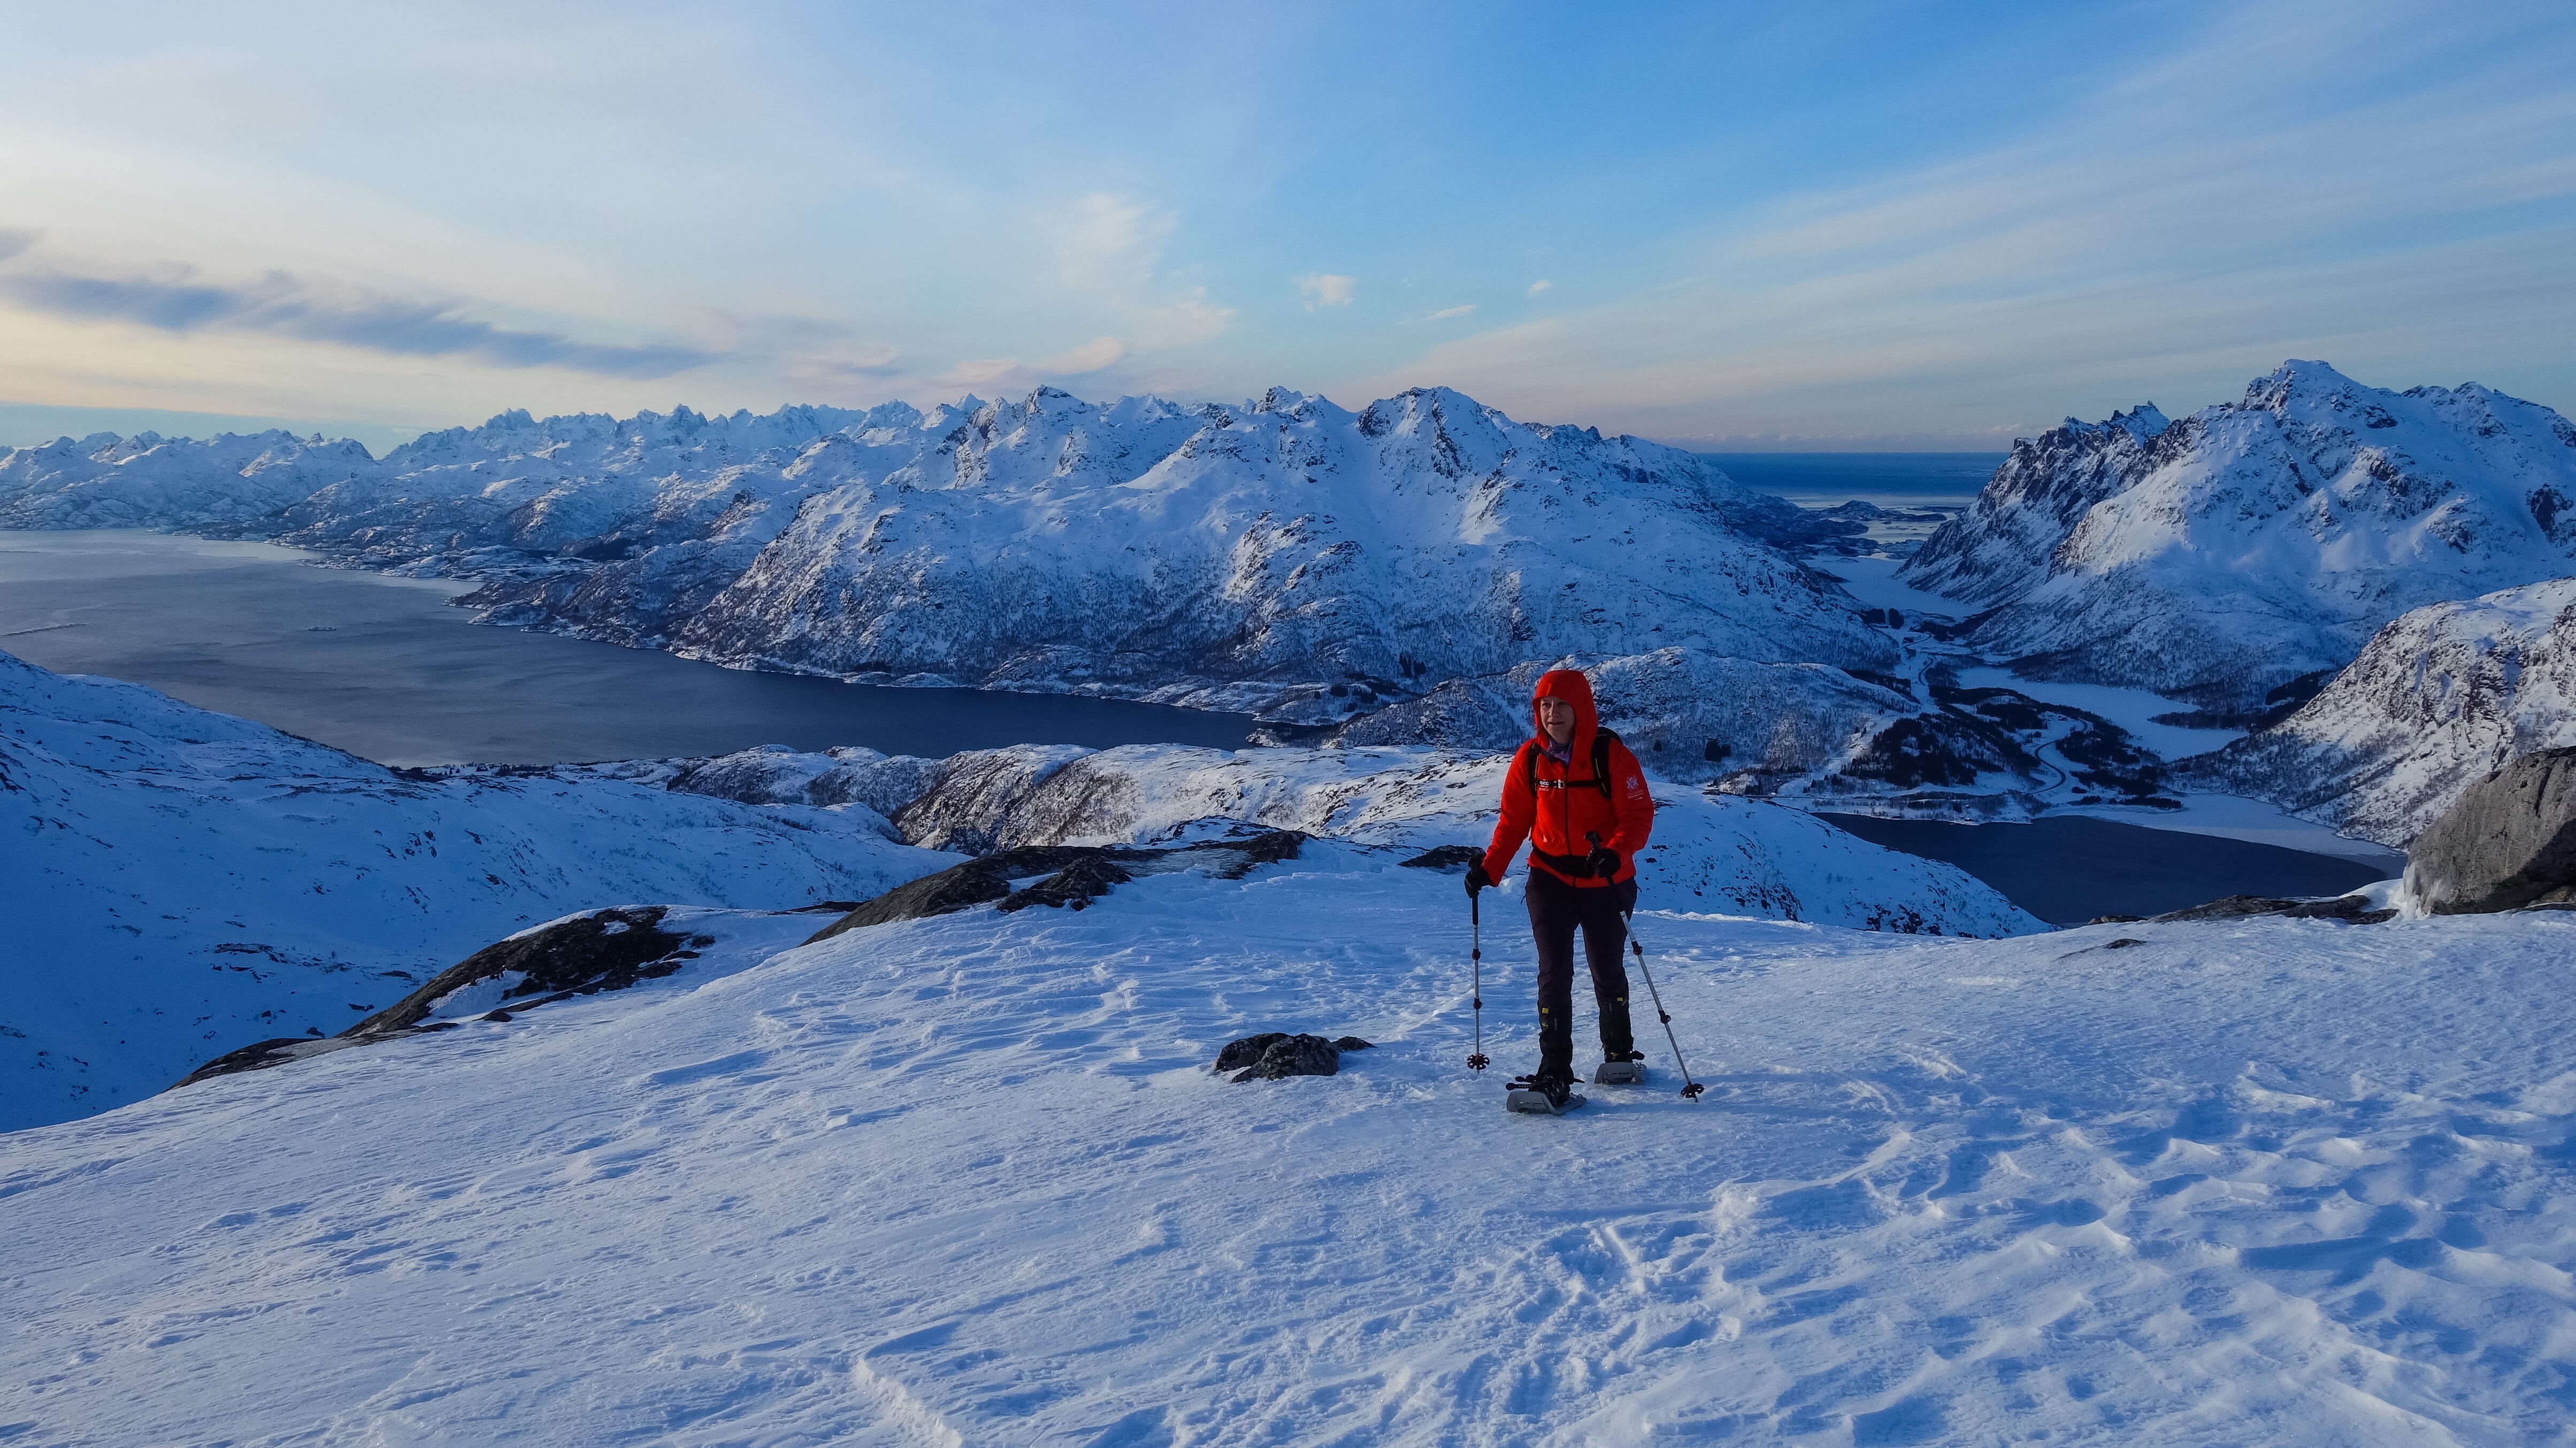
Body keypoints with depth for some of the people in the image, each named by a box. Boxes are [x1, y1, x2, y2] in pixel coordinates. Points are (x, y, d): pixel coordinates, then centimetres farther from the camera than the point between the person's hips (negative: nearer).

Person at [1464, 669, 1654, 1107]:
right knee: (1554, 973, -4)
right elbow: (1514, 820, 2)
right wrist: (1489, 868, -10)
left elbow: (1639, 814, -15)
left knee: (1607, 971, 15)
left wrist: (1615, 853, -34)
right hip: (1550, 881, 2)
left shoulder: (1611, 755, -14)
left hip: (1606, 882, -1)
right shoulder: (1530, 759, -4)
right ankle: (1554, 1070, 1)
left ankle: (1619, 1051, 38)